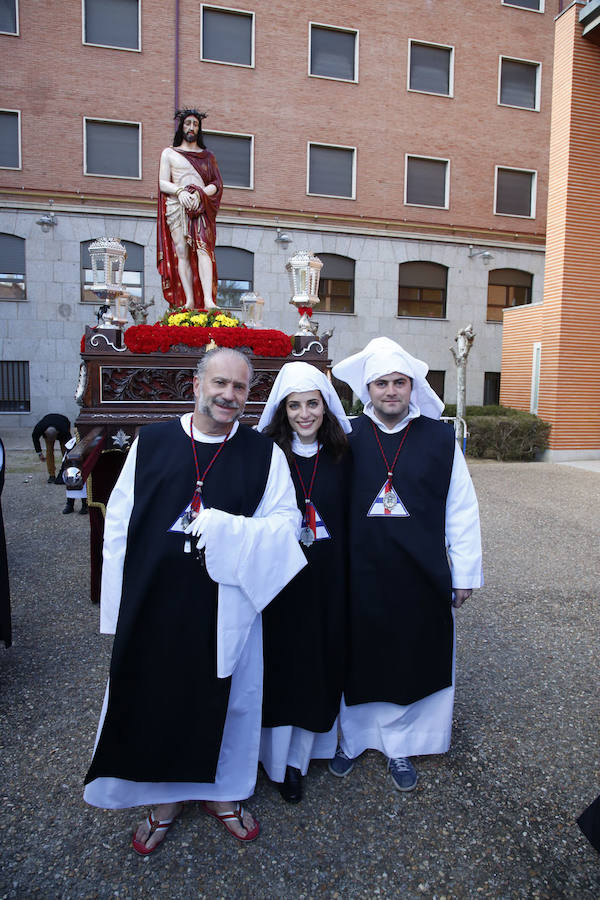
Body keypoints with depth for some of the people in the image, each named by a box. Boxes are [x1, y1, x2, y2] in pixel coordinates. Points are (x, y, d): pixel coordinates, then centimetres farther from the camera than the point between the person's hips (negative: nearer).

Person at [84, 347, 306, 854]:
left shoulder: (264, 454, -3)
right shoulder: (151, 443, 0)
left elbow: (287, 522, -5)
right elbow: (120, 521, 3)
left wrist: (222, 530, -19)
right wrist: (121, 599, 1)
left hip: (227, 606, 0)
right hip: (154, 600, 1)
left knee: (227, 698, 14)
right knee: (156, 696, 13)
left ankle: (220, 791, 42)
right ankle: (165, 796, 40)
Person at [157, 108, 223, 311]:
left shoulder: (207, 156, 23)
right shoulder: (169, 153, 20)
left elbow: (217, 184, 12)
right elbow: (163, 183, 10)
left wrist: (200, 194, -8)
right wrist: (180, 191, -11)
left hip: (202, 207, 0)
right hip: (176, 205, 1)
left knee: (203, 247, -20)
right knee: (181, 251, -12)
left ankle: (208, 300, -33)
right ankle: (189, 300, -17)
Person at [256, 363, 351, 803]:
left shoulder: (340, 456, 1)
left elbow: (349, 519, 3)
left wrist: (349, 576, 0)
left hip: (328, 578, 3)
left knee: (320, 660, 12)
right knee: (281, 661, 8)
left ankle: (299, 755, 32)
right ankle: (281, 760, 28)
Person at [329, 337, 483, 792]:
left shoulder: (441, 438, -2)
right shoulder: (347, 440, -3)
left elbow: (462, 510, 2)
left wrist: (465, 572, 2)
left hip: (422, 579, 1)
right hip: (360, 579, 0)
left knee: (413, 661, 14)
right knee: (360, 660, 14)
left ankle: (399, 745, 37)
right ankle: (353, 737, 39)